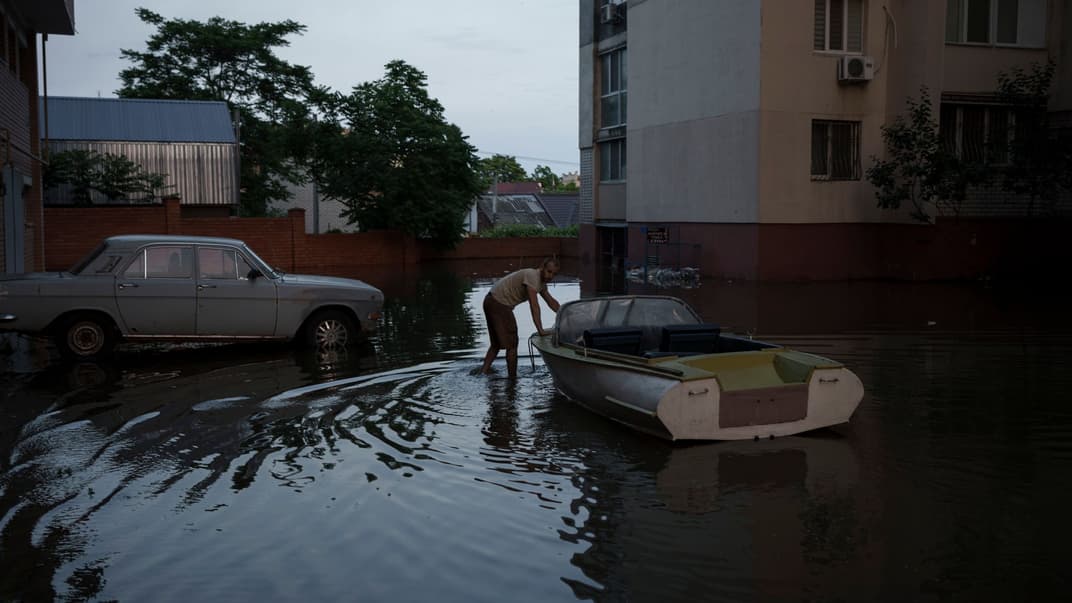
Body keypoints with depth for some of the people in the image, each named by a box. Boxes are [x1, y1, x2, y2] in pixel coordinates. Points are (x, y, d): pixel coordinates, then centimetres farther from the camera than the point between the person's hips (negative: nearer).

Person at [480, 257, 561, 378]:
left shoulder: (541, 281, 10)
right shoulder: (532, 276, -21)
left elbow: (551, 301, 21)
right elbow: (534, 305, -30)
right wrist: (540, 330, -33)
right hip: (498, 304, -10)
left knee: (497, 343, 19)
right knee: (512, 344, -2)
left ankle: (484, 371, 17)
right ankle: (512, 378, 6)